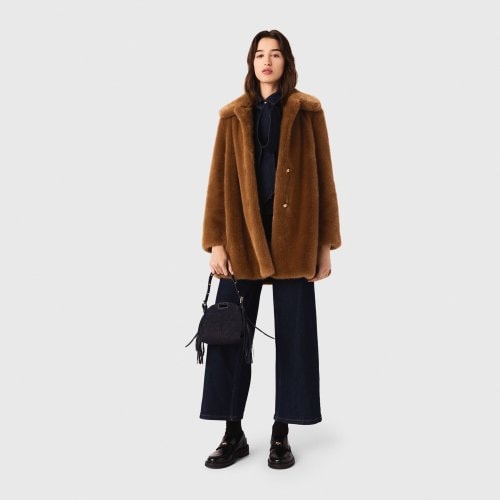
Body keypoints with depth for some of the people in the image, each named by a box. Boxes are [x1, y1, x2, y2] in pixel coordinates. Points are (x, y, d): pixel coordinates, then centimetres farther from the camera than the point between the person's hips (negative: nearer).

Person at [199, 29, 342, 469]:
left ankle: (282, 434, 16)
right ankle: (233, 433, 14)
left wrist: (325, 244, -2)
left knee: (293, 333, 3)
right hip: (243, 234, 1)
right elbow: (220, 181, 5)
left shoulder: (307, 112, 5)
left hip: (293, 236, -1)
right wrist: (216, 242, -3)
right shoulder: (233, 115, 9)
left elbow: (322, 177, 3)